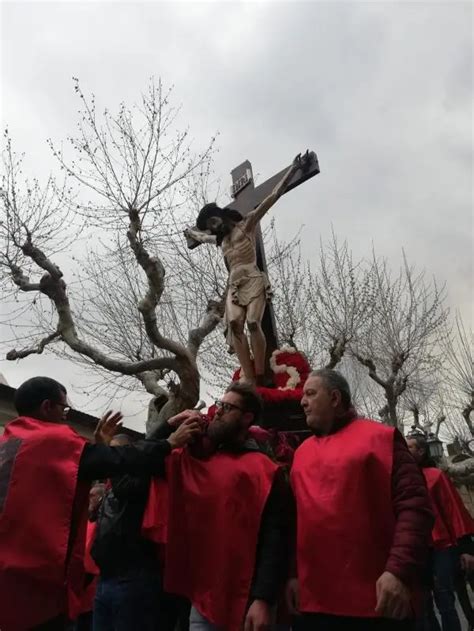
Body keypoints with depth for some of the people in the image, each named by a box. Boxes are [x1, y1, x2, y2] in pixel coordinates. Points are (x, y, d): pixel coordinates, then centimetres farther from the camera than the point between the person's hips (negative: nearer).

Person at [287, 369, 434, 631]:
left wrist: (400, 571, -19)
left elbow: (414, 505, -10)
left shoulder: (381, 437, -3)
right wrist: (293, 573, 9)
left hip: (375, 600, -4)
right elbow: (295, 515, 15)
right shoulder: (301, 452, 13)